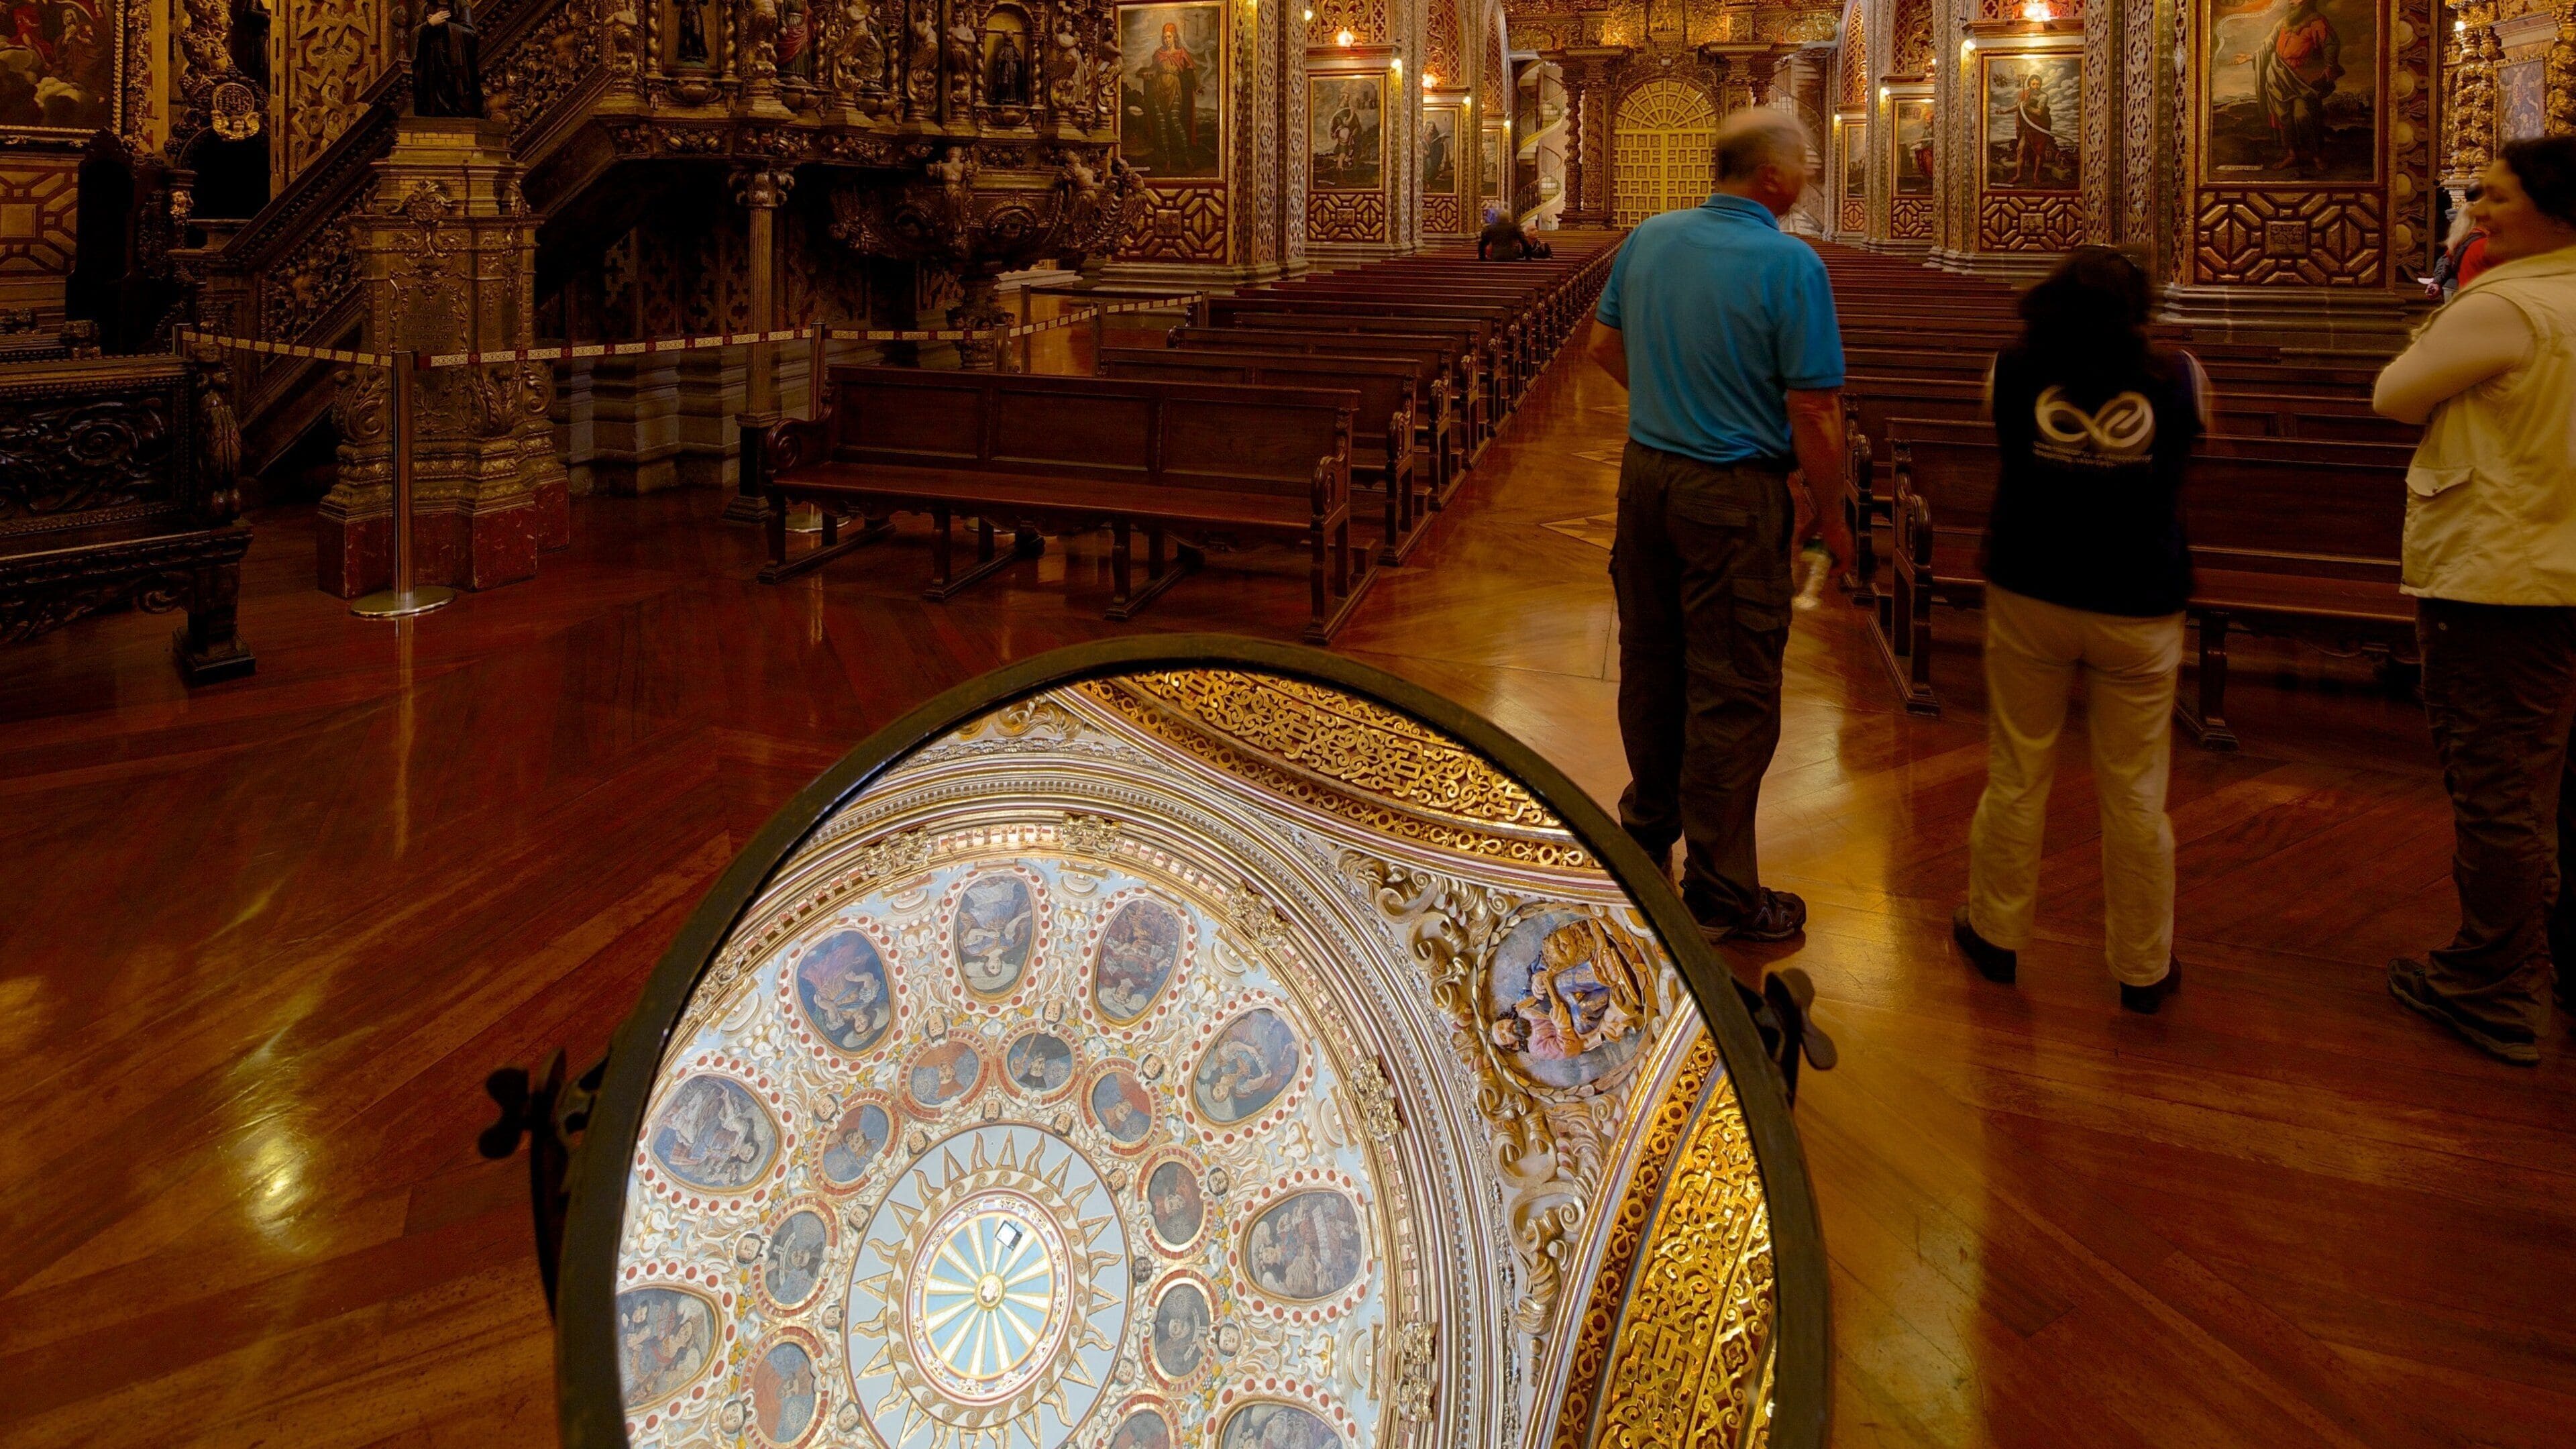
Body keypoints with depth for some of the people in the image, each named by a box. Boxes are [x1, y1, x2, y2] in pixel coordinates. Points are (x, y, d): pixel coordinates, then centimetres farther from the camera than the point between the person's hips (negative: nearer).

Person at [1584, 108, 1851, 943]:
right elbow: (1814, 413, -17)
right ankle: (1720, 891, 10)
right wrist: (1830, 514, -4)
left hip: (1645, 471, 7)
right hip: (1734, 496, -7)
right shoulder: (1790, 265, -17)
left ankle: (1648, 827, 39)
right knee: (1731, 691, 2)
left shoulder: (1649, 239, 3)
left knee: (1649, 662, 21)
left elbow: (1605, 347, 15)